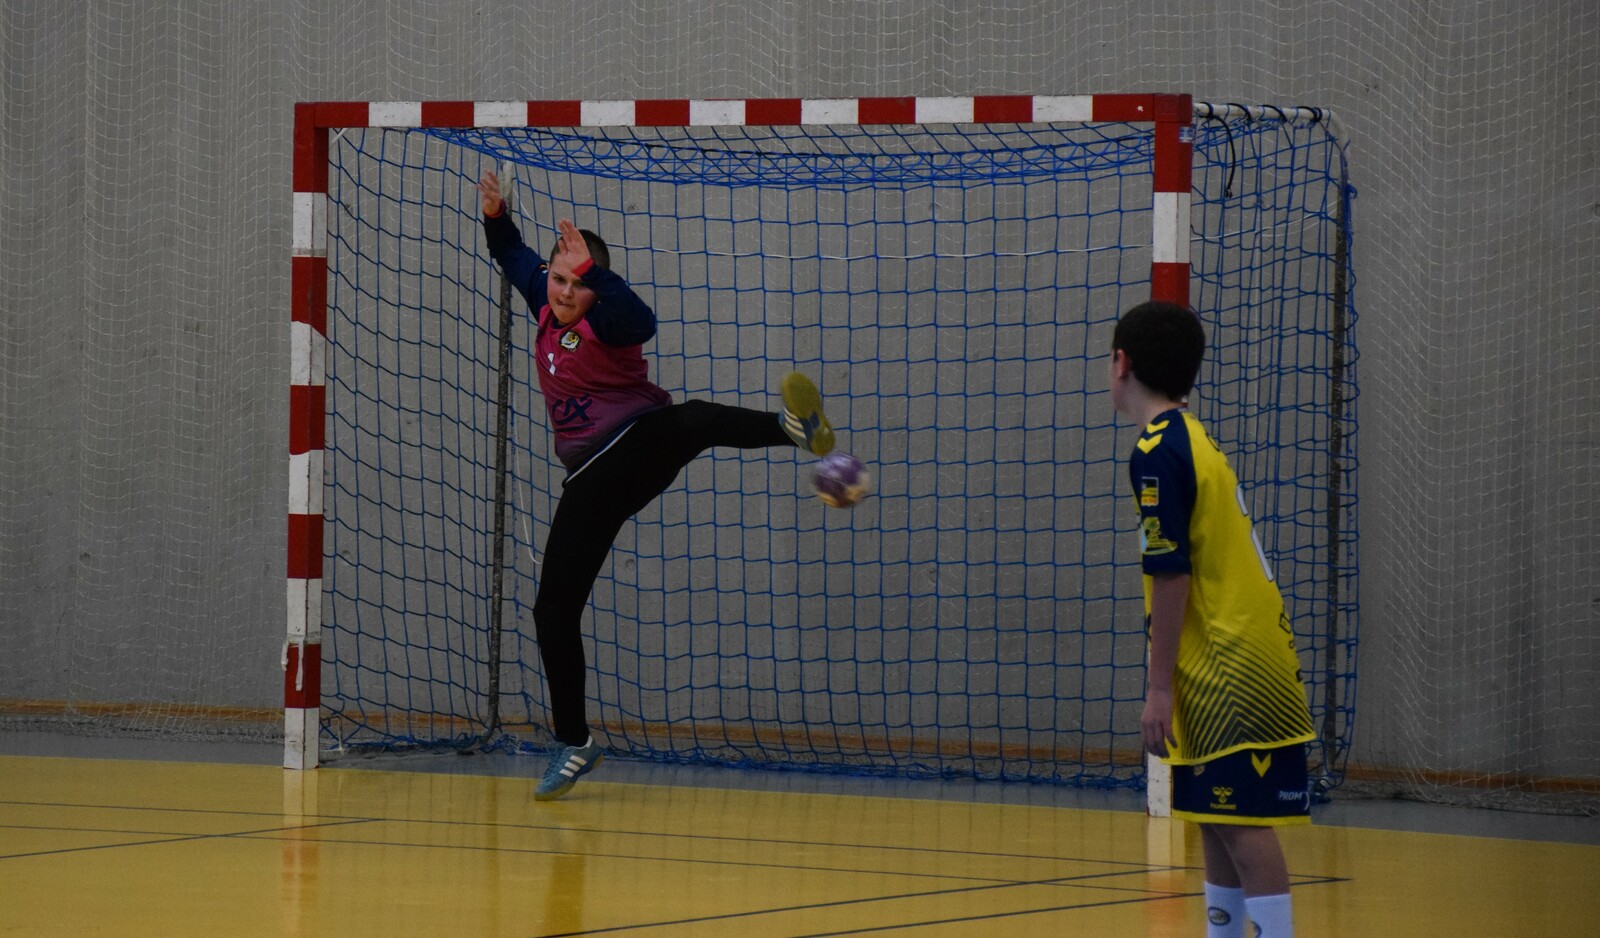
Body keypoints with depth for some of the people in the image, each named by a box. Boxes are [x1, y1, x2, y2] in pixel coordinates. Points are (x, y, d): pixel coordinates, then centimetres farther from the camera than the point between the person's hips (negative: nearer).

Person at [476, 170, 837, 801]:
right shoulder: (547, 306, 8)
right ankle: (574, 743, 18)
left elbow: (641, 322, -38)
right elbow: (511, 255, 27)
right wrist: (494, 215, 9)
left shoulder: (606, 319, -12)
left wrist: (591, 270, -48)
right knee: (553, 607, 5)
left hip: (642, 443, -7)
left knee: (693, 420, -42)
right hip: (592, 476, 7)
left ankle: (797, 427, -70)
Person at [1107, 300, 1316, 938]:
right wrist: (1171, 682, 21)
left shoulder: (1157, 451, -14)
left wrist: (1159, 688, -15)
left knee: (1242, 822, -10)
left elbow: (1172, 576, -18)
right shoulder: (1191, 437, 14)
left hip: (1229, 669, -9)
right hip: (1232, 664, 9)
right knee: (1217, 818, 15)